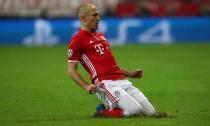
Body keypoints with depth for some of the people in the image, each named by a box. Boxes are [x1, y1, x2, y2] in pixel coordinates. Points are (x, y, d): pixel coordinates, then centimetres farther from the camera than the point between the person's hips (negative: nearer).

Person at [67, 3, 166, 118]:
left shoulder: (101, 36, 24)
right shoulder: (77, 41, -2)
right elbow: (71, 70, -4)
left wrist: (129, 73, 27)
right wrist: (86, 86, -17)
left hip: (123, 81, 8)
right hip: (106, 84, -8)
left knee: (150, 112, 0)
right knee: (135, 110, -25)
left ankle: (110, 106, 13)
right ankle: (103, 112, -3)